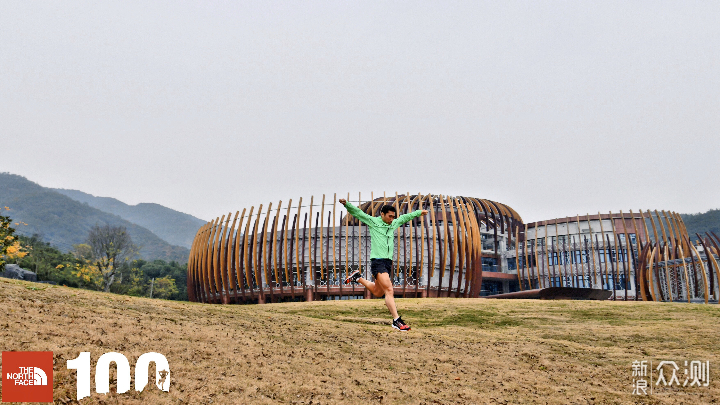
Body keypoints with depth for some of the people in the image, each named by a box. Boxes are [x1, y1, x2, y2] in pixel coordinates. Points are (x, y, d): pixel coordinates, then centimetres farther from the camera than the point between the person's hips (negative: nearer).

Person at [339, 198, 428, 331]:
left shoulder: (394, 224, 16)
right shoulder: (373, 221, -1)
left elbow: (404, 217, 32)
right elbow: (357, 212, -5)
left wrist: (419, 212, 43)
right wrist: (346, 204, -21)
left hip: (388, 262, 8)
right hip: (377, 261, -8)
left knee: (377, 292, 18)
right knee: (389, 290, -16)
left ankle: (358, 278, 39)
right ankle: (396, 321, -15)